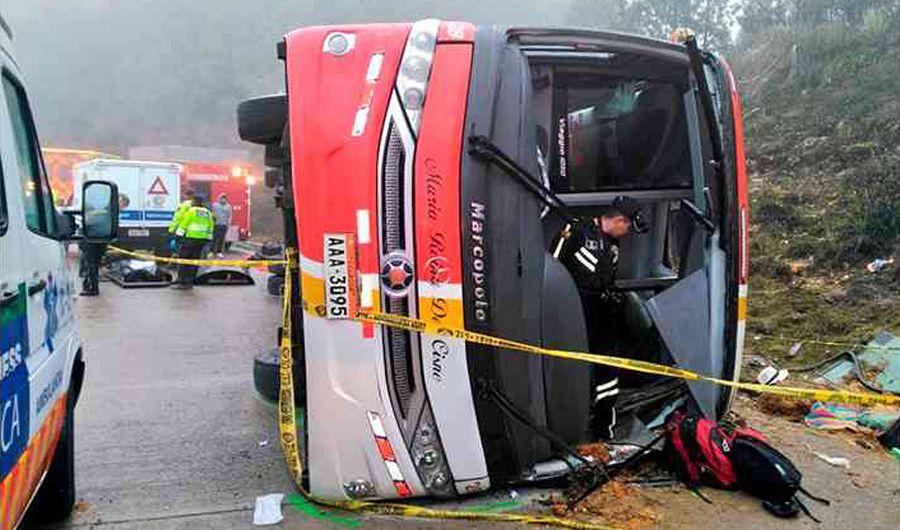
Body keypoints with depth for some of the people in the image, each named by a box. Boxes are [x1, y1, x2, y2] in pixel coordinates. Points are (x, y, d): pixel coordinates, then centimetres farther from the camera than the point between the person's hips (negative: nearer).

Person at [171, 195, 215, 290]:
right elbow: (210, 228, 13)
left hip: (190, 238, -6)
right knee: (194, 261, 11)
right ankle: (190, 282, 13)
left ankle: (182, 282, 0)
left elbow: (183, 224, -7)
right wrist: (207, 240, 17)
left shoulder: (191, 211, -6)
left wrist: (178, 235, 1)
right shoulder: (208, 213, 13)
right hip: (202, 239, 6)